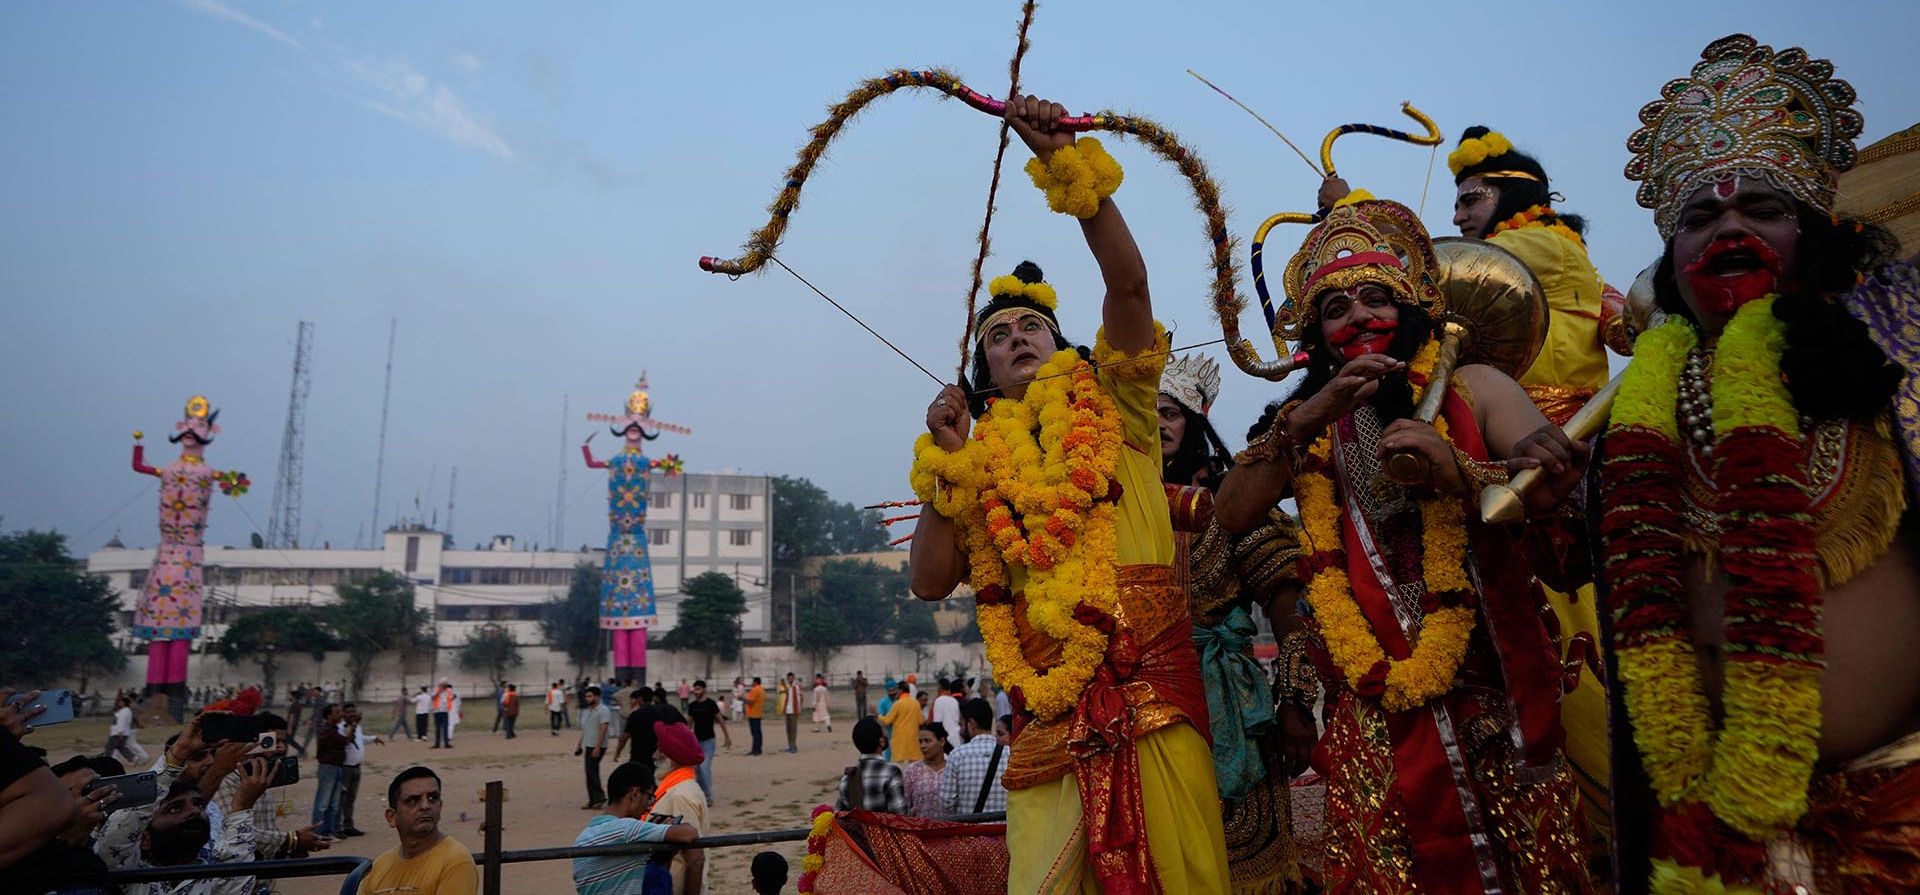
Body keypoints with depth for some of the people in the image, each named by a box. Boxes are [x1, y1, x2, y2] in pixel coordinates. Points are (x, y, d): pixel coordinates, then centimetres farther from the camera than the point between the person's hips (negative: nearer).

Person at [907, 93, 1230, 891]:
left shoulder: (1112, 407, 10)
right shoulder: (983, 460, 14)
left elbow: (1128, 282, -5)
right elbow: (931, 581, 5)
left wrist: (1063, 157, -11)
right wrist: (945, 460, -1)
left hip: (1152, 681, -1)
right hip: (1048, 705, 2)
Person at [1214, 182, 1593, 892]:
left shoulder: (1472, 389, 5)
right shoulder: (1311, 428, 11)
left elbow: (1559, 481, -10)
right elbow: (1232, 516, -5)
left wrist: (1458, 472, -26)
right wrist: (1305, 419, -15)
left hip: (1492, 702, -1)